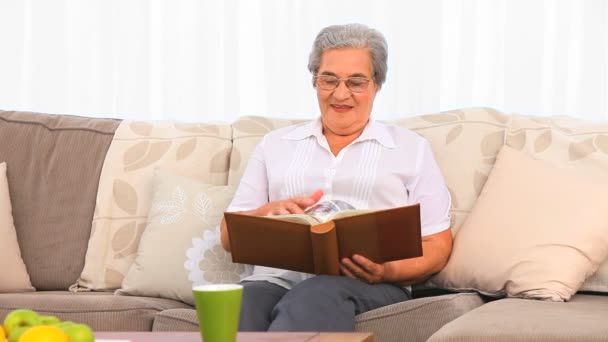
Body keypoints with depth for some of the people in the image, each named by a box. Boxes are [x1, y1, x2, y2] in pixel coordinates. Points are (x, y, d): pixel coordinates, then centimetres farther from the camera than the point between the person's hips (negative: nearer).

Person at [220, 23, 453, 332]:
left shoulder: (411, 149, 17)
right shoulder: (276, 144, 24)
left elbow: (437, 245, 11)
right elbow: (230, 236, 19)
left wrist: (389, 271, -11)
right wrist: (269, 212, -5)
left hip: (366, 285, -1)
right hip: (278, 278, 1)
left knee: (316, 300, -40)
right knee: (237, 309, -38)